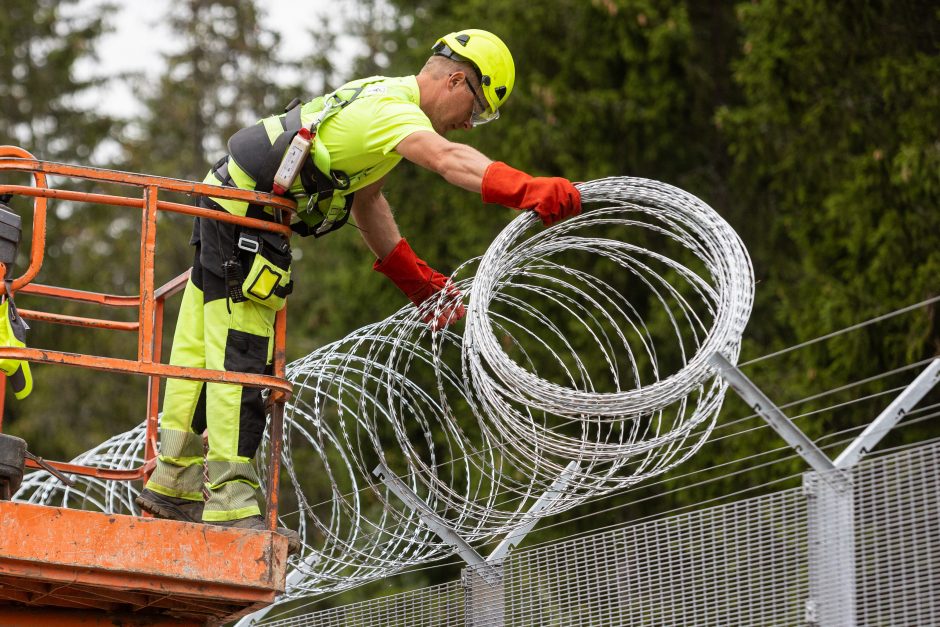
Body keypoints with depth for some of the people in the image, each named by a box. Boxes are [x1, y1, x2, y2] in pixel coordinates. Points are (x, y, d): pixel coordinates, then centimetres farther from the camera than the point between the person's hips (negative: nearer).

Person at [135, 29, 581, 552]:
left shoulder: (385, 96, 14)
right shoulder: (395, 108, -18)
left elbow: (365, 198, 25)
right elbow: (448, 159, -40)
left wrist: (414, 278, 24)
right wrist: (529, 192, -53)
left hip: (232, 207, 11)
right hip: (244, 219, -11)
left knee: (205, 352, 17)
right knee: (241, 362, -12)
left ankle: (175, 486, 25)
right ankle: (231, 503, -14)